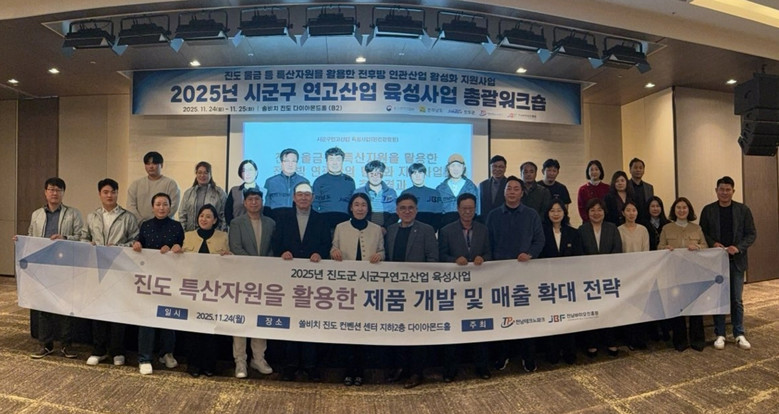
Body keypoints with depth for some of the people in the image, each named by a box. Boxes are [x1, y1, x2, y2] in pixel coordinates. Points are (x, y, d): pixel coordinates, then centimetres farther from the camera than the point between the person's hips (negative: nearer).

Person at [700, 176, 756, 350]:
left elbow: (751, 233, 1)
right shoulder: (708, 210, 2)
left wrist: (738, 247, -15)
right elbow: (702, 233, 5)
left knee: (736, 299, 6)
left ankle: (739, 334, 18)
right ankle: (719, 334, 15)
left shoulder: (743, 210, 1)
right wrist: (713, 243, -13)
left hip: (736, 260, 0)